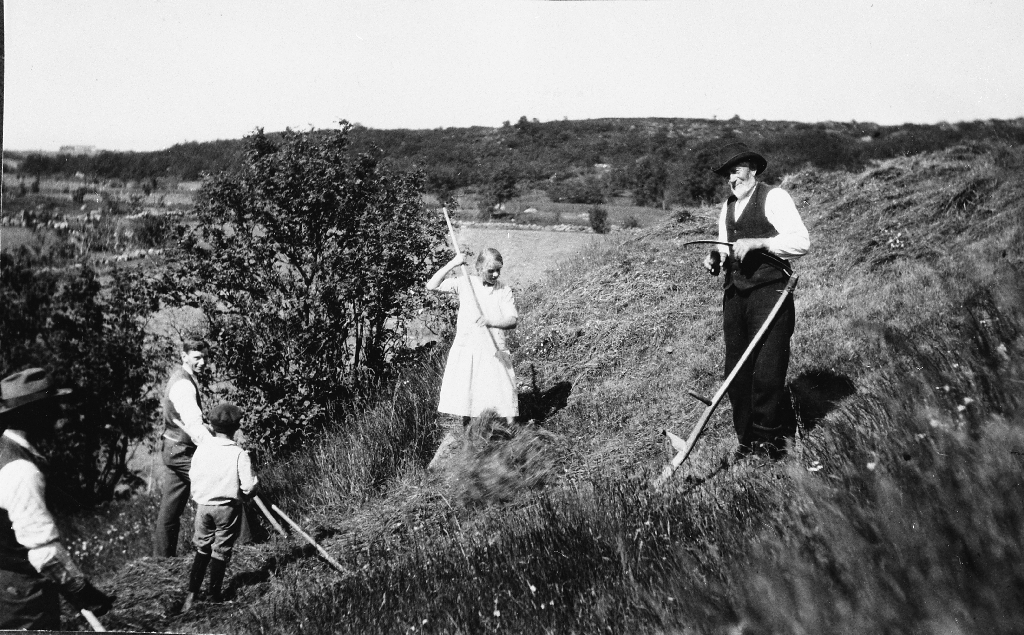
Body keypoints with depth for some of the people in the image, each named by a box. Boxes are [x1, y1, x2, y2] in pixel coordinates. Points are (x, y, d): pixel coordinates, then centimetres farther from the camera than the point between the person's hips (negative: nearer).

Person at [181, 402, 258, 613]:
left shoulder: (202, 448, -5)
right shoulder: (239, 454, -16)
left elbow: (192, 475, 7)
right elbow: (248, 487, -17)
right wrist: (255, 481, 6)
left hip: (203, 506, 3)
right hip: (228, 507, -3)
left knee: (202, 549, 17)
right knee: (221, 552, 9)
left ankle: (192, 594, 14)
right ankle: (214, 596, 16)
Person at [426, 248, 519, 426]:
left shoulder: (504, 291, 0)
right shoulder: (465, 283, 1)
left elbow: (513, 321, -6)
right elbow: (431, 286, -4)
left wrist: (490, 321, -25)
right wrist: (452, 264, -11)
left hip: (494, 351, -1)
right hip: (466, 349, 1)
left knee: (505, 394, -4)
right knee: (463, 396, 6)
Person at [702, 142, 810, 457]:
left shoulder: (774, 198, -4)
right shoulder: (727, 207, 18)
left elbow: (801, 242, -13)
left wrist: (757, 243, -20)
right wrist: (716, 257, 4)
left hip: (769, 293, -7)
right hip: (735, 294, 7)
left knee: (767, 372, -7)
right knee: (736, 372, 7)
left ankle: (768, 438, 9)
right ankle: (746, 441, 18)